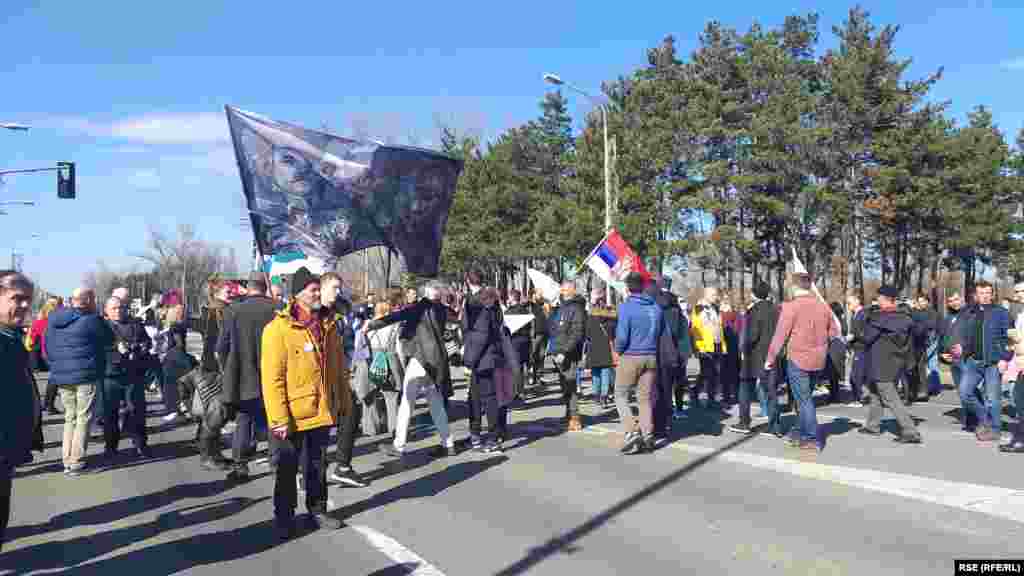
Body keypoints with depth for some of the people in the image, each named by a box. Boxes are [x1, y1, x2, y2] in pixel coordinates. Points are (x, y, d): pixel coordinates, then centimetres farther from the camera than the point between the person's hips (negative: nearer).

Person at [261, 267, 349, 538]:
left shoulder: (327, 324, 6)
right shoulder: (278, 329, -13)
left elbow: (339, 367, 13)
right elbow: (272, 378, -16)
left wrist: (344, 401, 13)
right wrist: (279, 418, -19)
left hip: (322, 412, 5)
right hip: (292, 416, -5)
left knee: (317, 465, 18)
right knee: (287, 469, 10)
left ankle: (317, 510, 33)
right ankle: (284, 518, 24)